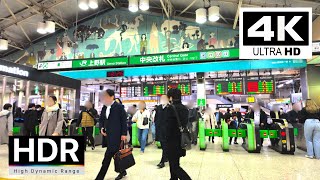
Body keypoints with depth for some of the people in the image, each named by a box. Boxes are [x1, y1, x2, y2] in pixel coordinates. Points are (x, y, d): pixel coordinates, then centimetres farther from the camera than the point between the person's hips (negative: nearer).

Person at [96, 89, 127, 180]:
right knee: (116, 154, 17)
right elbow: (101, 119, 18)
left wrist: (124, 134, -12)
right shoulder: (104, 107, 10)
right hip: (107, 134, 7)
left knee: (107, 156, -8)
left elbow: (124, 121, -9)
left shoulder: (119, 107, -9)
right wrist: (101, 128, 0)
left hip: (115, 135, -7)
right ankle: (122, 171, 33)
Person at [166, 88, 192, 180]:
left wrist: (167, 138, -7)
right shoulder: (185, 108, 6)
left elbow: (169, 125, -17)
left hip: (173, 140, -8)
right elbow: (186, 123, 10)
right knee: (175, 163, 22)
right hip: (182, 139, 8)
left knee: (174, 166, 1)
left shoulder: (171, 108, -16)